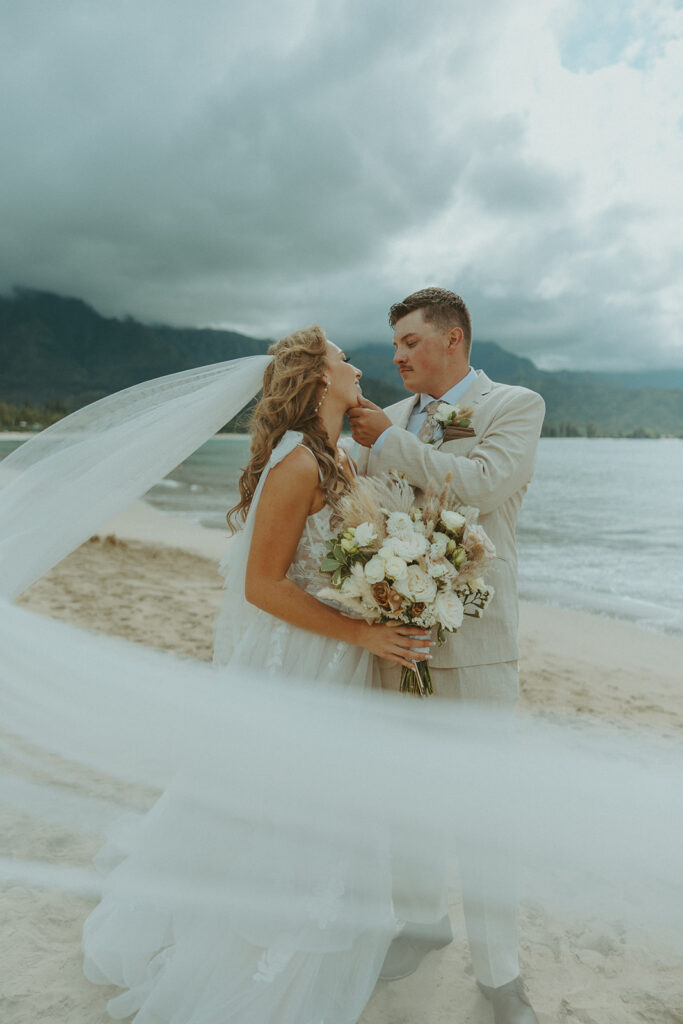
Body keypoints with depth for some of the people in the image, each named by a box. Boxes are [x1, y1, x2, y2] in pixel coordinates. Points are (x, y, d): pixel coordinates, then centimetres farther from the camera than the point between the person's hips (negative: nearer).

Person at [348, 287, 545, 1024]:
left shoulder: (515, 406, -4)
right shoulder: (390, 418, 11)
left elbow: (478, 486, -21)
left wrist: (385, 442, -15)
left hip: (473, 642, -5)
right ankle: (424, 920, 40)